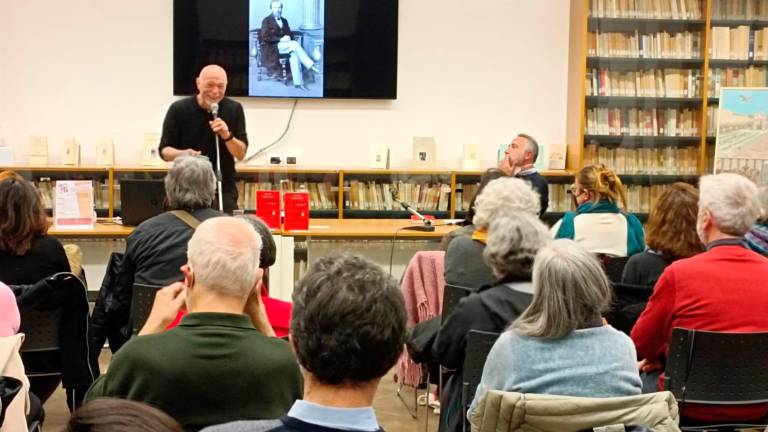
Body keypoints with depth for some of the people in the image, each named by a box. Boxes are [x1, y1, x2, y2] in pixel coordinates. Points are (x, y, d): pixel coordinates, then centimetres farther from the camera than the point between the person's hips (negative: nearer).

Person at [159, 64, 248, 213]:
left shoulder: (234, 109, -3)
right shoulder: (178, 109, -6)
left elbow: (241, 154, -5)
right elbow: (164, 151, -3)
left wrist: (227, 136, -25)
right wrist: (182, 154, -26)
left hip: (223, 189, 1)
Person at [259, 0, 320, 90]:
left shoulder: (284, 21, 17)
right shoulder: (266, 21, -3)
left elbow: (290, 34, 18)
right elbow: (265, 37, -12)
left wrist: (288, 37, -7)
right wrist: (280, 39, -19)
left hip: (283, 45, 6)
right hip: (271, 48, -6)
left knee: (294, 54, -28)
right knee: (295, 44, -28)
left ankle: (298, 82, -32)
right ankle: (310, 66, -26)